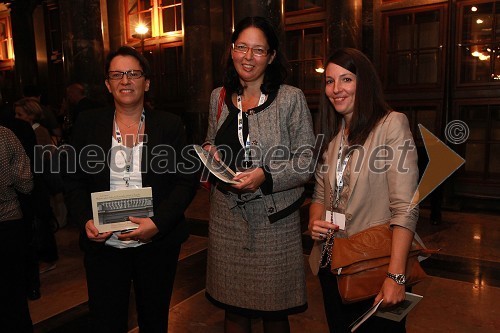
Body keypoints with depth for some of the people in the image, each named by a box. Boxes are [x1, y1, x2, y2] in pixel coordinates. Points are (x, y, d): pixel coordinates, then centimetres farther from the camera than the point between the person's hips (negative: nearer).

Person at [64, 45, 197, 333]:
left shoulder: (170, 125, -2)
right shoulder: (88, 124, 2)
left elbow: (187, 181, -4)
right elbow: (75, 180, 6)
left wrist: (158, 222, -17)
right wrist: (86, 220, -11)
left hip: (157, 243, 0)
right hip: (103, 245, 1)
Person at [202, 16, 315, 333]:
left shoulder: (291, 98, -5)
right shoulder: (219, 97, 8)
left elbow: (308, 161, -6)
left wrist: (266, 177, -20)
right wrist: (210, 152, -1)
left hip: (273, 220, -3)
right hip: (227, 215, 4)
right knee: (233, 307, 15)